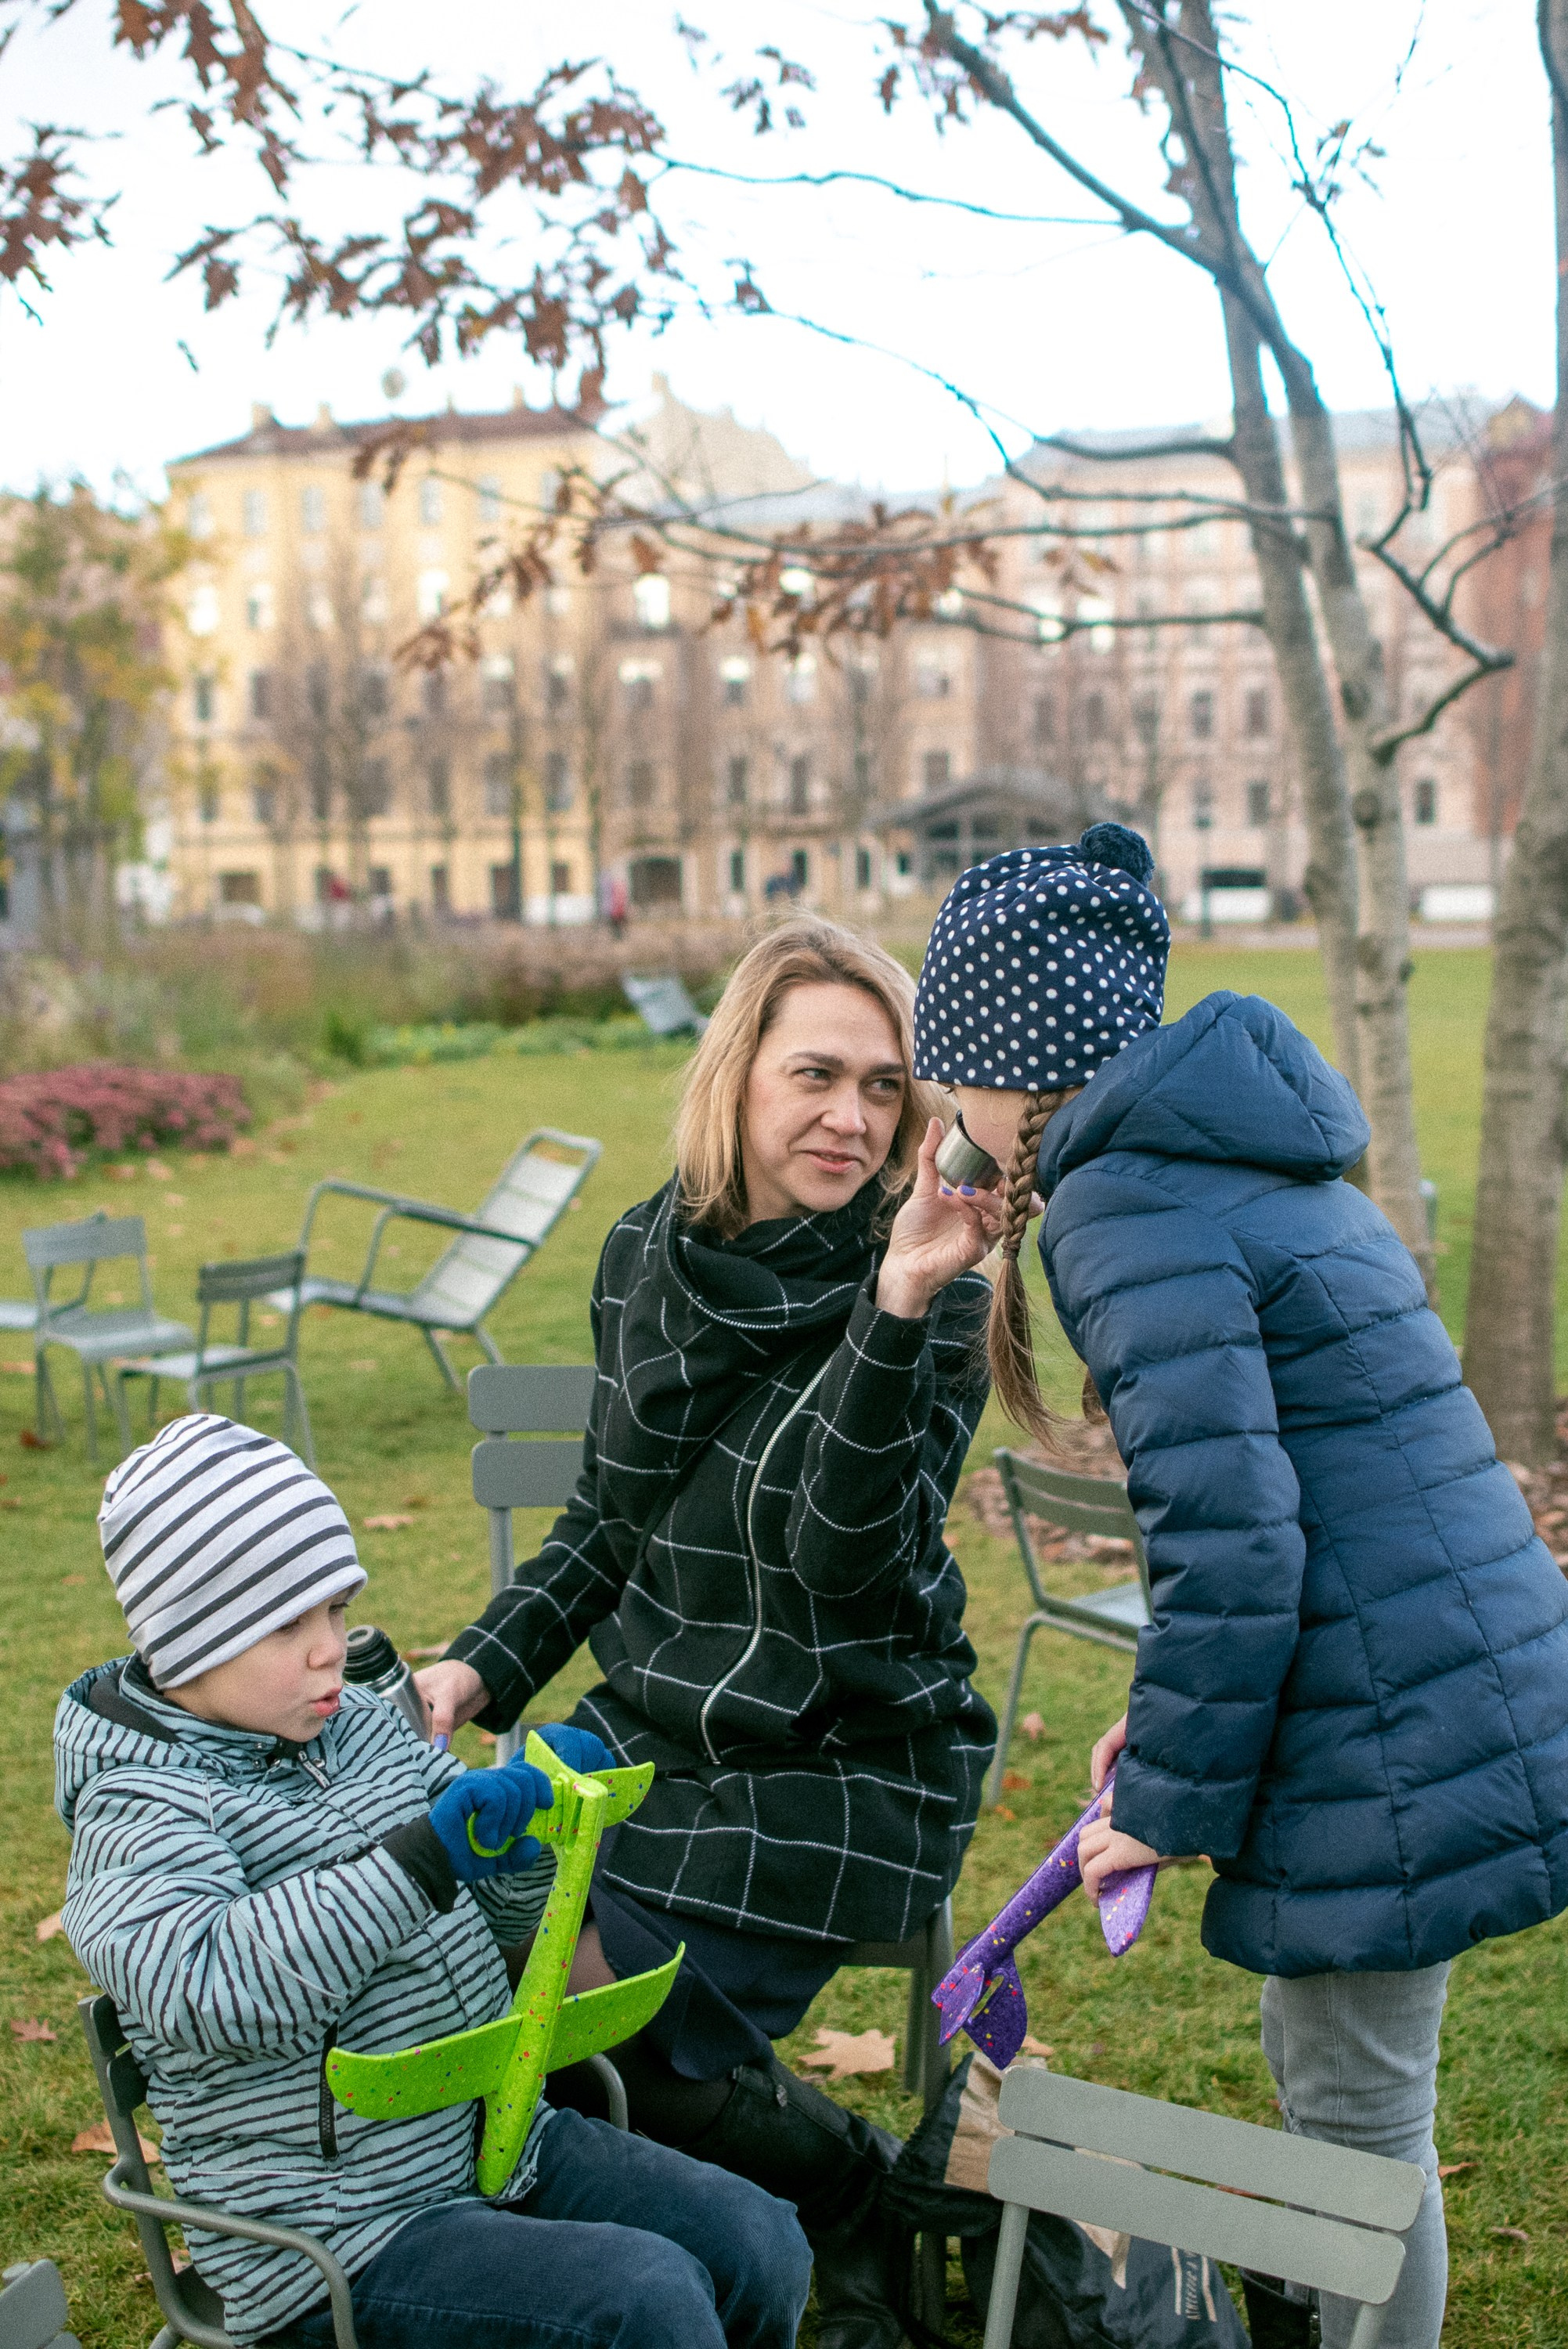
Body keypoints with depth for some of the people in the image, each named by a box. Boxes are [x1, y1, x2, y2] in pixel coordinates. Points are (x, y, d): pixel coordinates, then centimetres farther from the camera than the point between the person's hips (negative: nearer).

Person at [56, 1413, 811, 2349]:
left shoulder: (362, 1722, 7)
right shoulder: (139, 1812, -14)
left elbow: (499, 1914, 16)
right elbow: (215, 1987, -34)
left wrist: (533, 1821, -7)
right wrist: (424, 1859, -37)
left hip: (499, 2140, 8)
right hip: (342, 2238, -7)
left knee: (763, 2246, -4)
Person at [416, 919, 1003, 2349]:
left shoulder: (935, 1303, -14)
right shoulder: (649, 1258, 1)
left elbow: (849, 1559, -27)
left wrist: (898, 1311, -36)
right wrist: (484, 1666, -1)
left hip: (848, 1768, -6)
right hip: (650, 1732, 6)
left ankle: (860, 2202, 12)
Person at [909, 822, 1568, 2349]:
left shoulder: (1127, 1208, -17)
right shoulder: (1251, 1163, 14)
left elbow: (1232, 1538, -23)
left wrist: (1174, 1794, -11)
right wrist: (1175, 1721, 19)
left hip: (1391, 1749, -10)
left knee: (1359, 2121, 7)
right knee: (1322, 2075, 25)